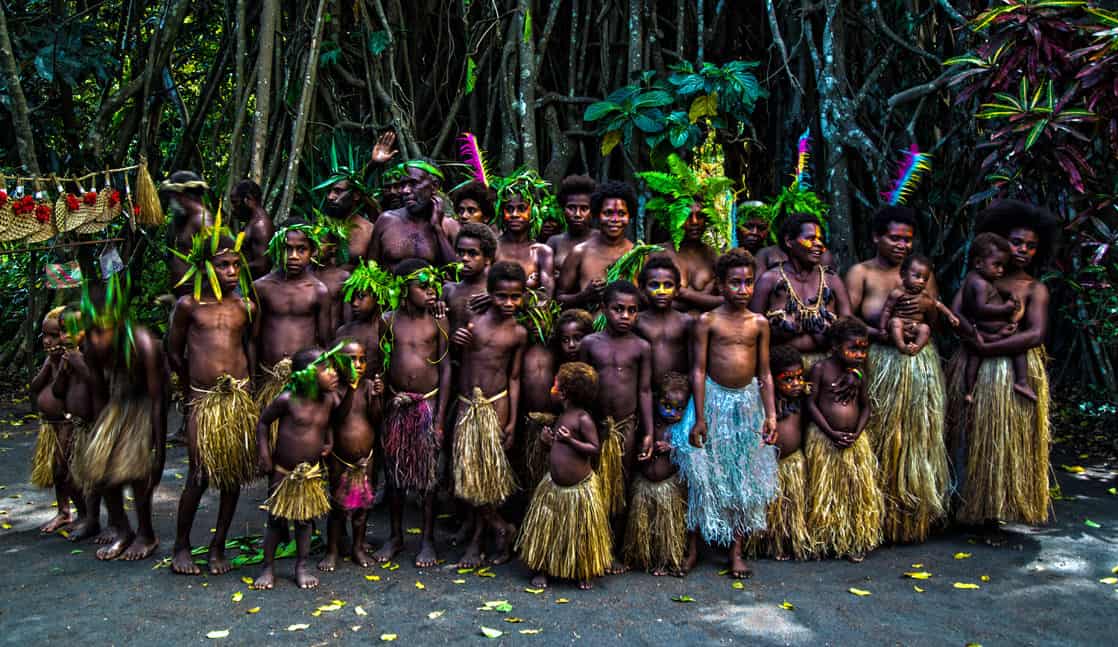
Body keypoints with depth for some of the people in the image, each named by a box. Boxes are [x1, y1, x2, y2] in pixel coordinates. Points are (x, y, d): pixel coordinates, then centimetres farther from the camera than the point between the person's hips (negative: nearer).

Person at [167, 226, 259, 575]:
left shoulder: (247, 307, 8)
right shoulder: (188, 305, 2)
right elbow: (174, 354, 10)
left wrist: (242, 388, 13)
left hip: (239, 399, 2)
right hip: (202, 402, -2)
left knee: (234, 474, 5)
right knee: (198, 476, -2)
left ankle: (218, 546, 20)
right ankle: (181, 546, 18)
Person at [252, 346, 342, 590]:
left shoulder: (329, 399, -4)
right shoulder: (287, 400, -16)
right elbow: (263, 422, -3)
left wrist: (330, 442, 3)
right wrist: (264, 453, -6)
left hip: (312, 473, 4)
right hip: (283, 472, -4)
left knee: (305, 520, 11)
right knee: (277, 521, 6)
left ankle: (302, 567, 23)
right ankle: (268, 568, 20)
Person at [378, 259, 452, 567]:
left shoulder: (437, 322, -3)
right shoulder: (389, 320, 0)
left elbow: (445, 369, -3)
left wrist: (440, 417, -7)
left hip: (428, 403, -2)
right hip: (396, 404, 2)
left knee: (428, 472, 4)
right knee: (394, 471, 10)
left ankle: (428, 540, 17)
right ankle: (395, 536, 26)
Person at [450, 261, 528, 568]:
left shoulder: (518, 333, -2)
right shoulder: (473, 320, 0)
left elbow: (514, 378, 2)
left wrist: (513, 421, -1)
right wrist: (455, 342, -14)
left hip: (495, 405, -2)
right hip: (466, 404, 2)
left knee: (488, 471, -1)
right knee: (468, 471, 1)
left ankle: (476, 539, 15)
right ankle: (502, 528, 18)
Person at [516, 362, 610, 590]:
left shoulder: (583, 418, -17)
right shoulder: (563, 416, 9)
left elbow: (595, 448, -20)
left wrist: (569, 440, -28)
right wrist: (551, 439, 2)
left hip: (579, 489, -8)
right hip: (554, 485, 8)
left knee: (580, 535, 7)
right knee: (546, 529, 11)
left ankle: (583, 574, 24)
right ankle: (541, 569, 24)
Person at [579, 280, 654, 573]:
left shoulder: (641, 347, -1)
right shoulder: (590, 343, -2)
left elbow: (644, 390, 1)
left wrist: (648, 433, -2)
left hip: (627, 427, 0)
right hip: (596, 425, 0)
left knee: (621, 489, 11)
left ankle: (614, 551, 23)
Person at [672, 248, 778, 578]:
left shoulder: (760, 323, 4)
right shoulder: (708, 321, -5)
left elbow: (765, 374, 6)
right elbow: (698, 371, -7)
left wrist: (770, 415, -2)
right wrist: (699, 418, -12)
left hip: (748, 402, 3)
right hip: (714, 400, -3)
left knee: (745, 477, 7)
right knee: (703, 475, 2)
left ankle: (736, 551, 19)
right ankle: (694, 547, 17)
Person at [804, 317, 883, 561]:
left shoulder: (858, 374, 5)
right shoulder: (821, 369, -8)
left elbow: (865, 406, 11)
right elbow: (811, 403, -10)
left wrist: (857, 433, -6)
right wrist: (832, 434, -15)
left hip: (854, 440, 4)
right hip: (824, 439, -4)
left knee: (859, 493, 6)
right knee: (826, 494, 4)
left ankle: (855, 542, 18)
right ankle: (824, 541, 16)